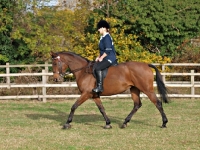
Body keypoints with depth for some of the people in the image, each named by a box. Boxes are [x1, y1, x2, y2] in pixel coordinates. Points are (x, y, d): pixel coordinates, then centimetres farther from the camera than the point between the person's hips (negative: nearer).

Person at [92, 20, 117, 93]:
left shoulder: (106, 37, -15)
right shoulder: (103, 37, 16)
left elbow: (108, 50, -21)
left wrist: (101, 57, -17)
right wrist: (99, 57, 12)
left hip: (109, 59, -11)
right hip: (105, 58, 11)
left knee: (97, 68, -26)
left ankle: (100, 87, -26)